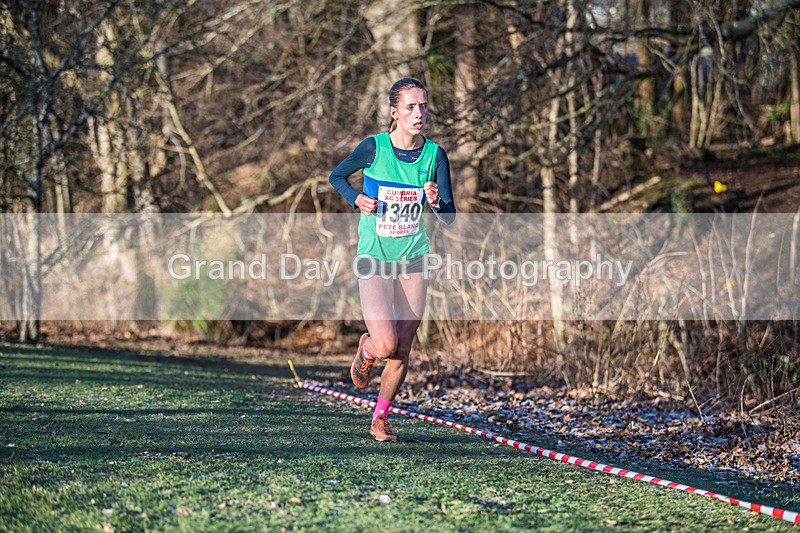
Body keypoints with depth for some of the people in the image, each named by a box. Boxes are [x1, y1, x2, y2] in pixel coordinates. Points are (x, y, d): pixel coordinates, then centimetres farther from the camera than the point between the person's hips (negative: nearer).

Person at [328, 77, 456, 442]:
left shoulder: (435, 154, -4)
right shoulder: (374, 147, -10)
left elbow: (450, 218, -4)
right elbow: (336, 177, 8)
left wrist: (437, 202, -26)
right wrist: (356, 199, -10)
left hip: (413, 260, 3)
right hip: (373, 259, -3)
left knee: (402, 350, 5)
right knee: (385, 344, -17)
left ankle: (380, 419, 25)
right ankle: (366, 351, 20)